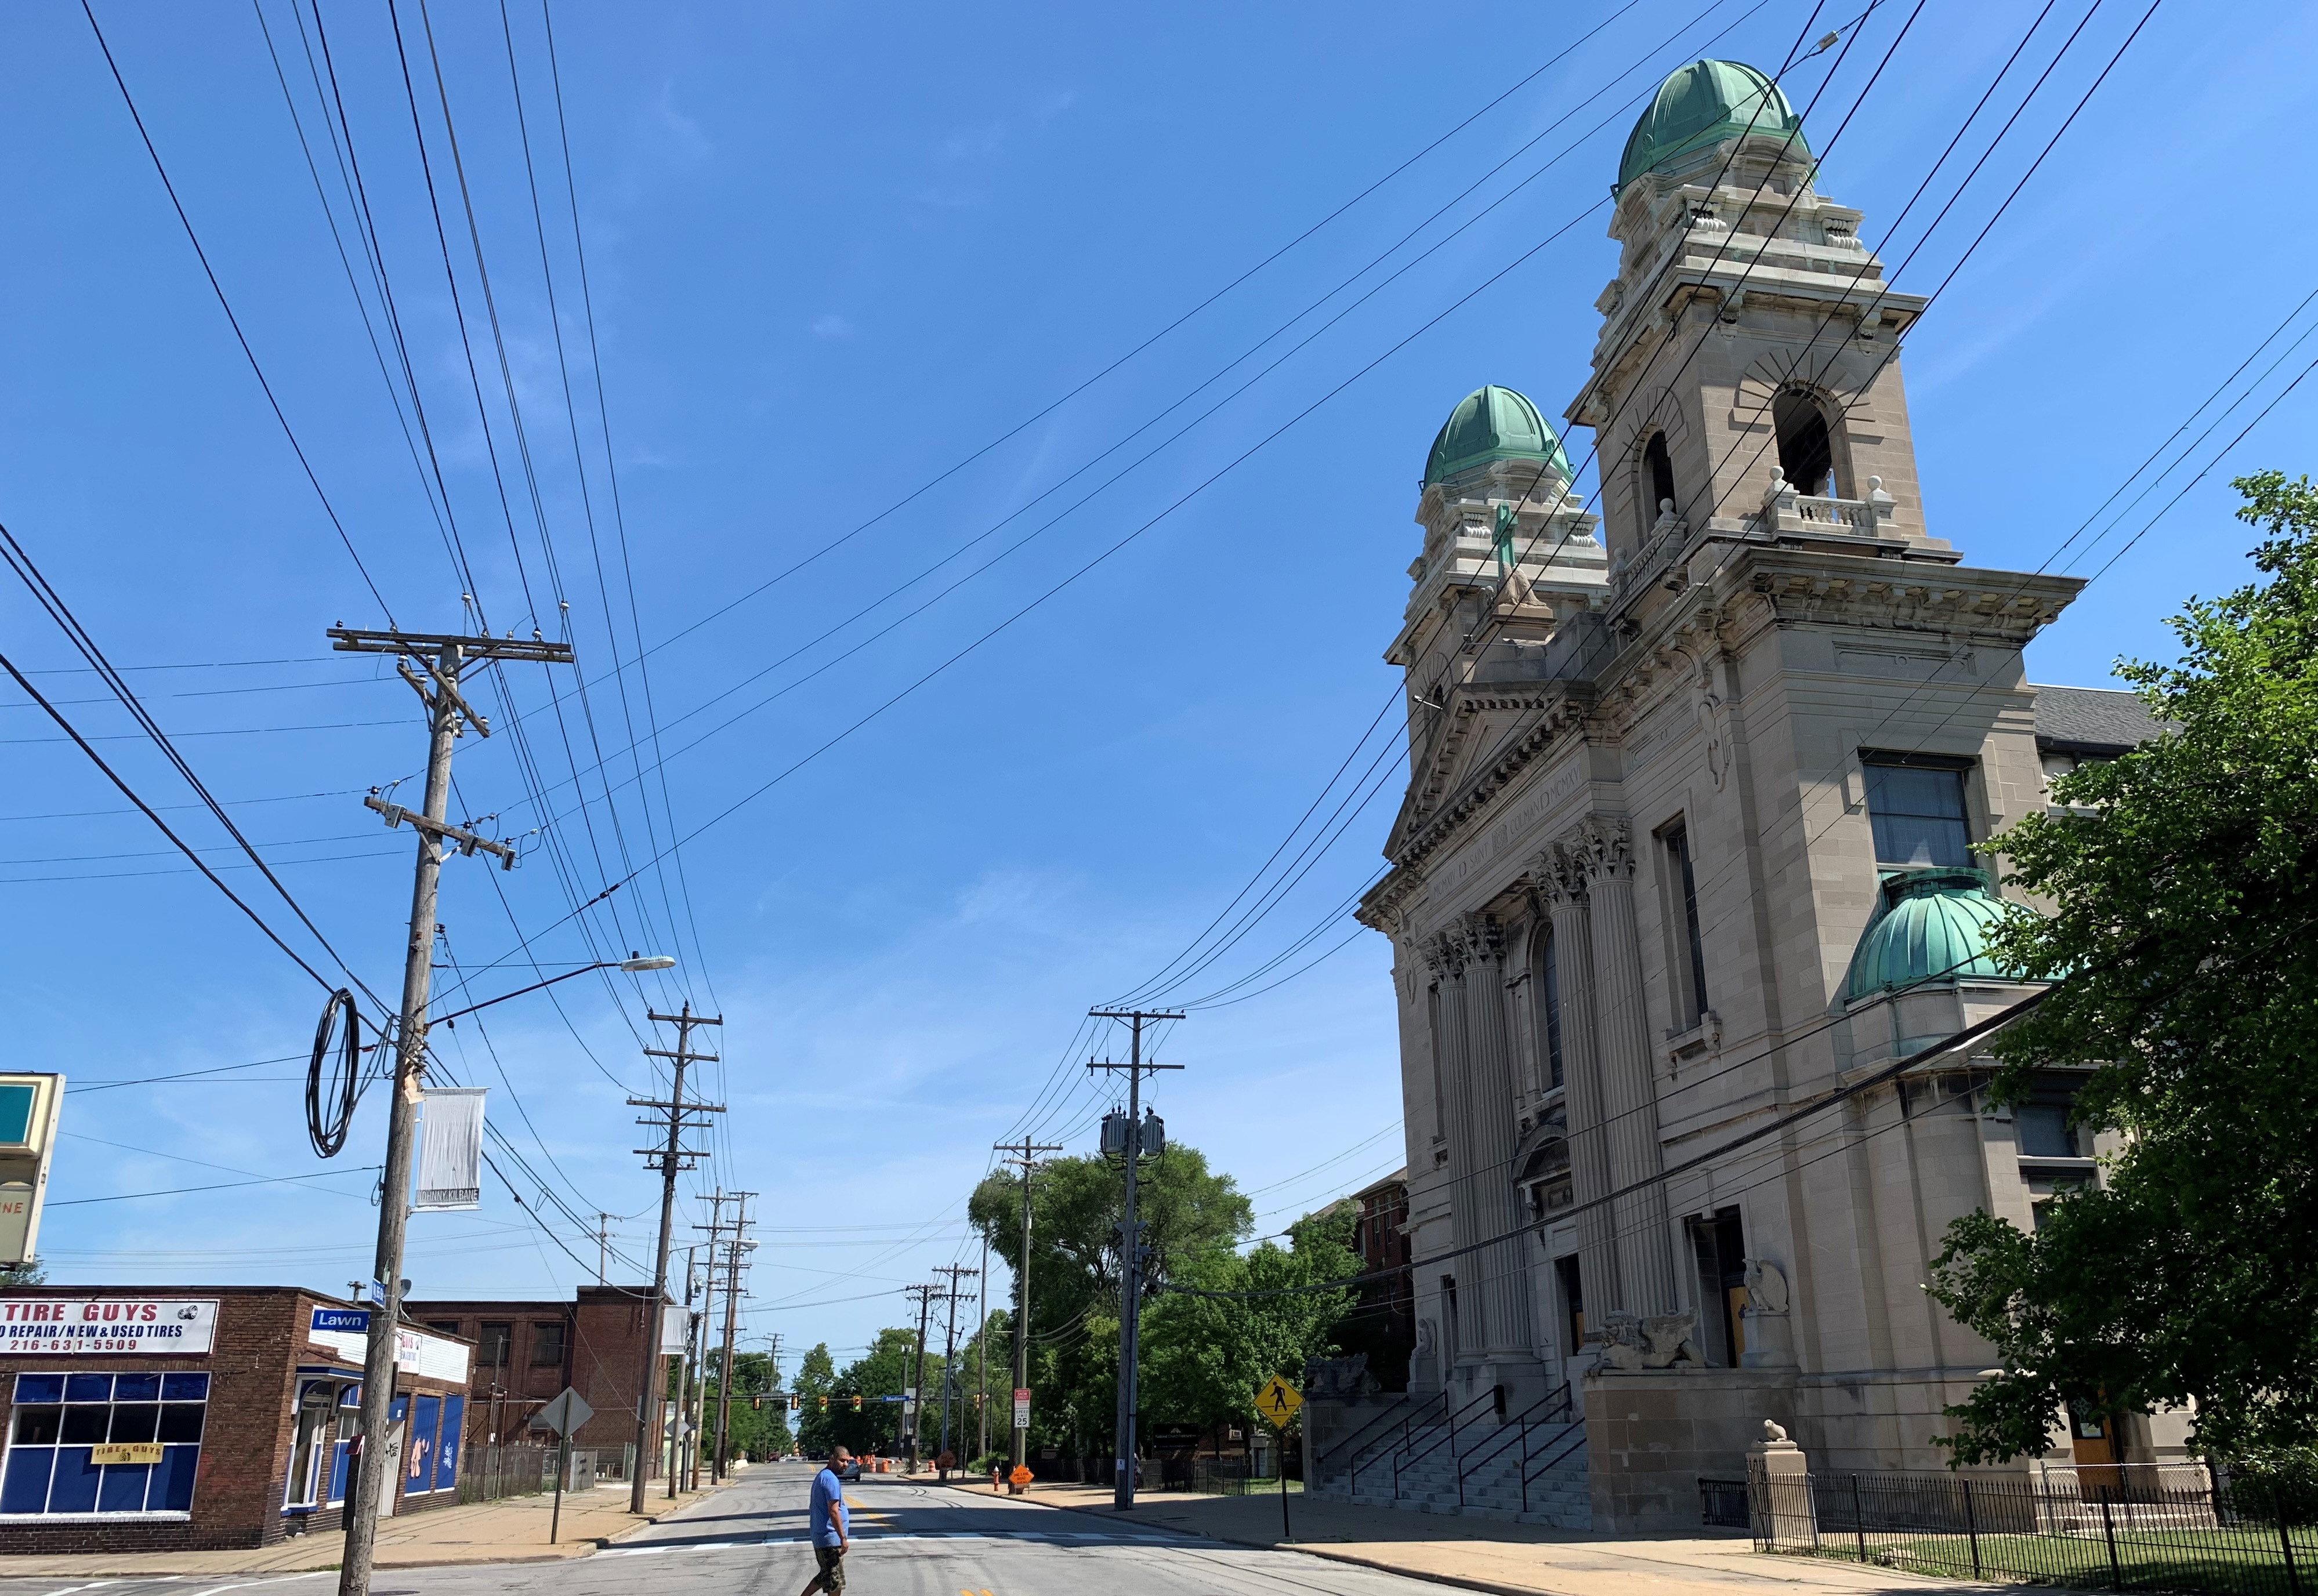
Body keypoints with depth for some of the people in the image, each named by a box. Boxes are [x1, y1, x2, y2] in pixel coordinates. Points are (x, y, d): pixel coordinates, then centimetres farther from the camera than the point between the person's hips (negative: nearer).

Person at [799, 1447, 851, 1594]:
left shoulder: (821, 1477, 14)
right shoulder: (831, 1480, -18)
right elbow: (833, 1512, -22)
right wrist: (843, 1538, -18)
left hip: (820, 1536, 10)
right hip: (830, 1538, -10)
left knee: (825, 1577, 17)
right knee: (836, 1579, -1)